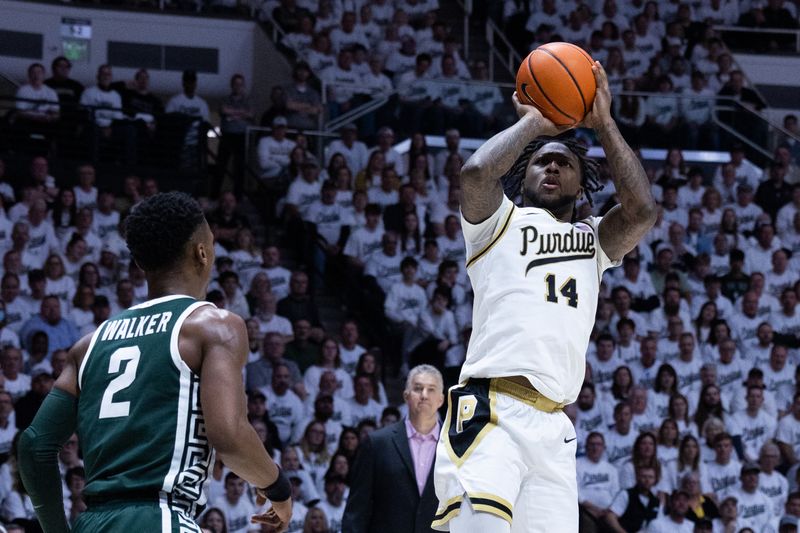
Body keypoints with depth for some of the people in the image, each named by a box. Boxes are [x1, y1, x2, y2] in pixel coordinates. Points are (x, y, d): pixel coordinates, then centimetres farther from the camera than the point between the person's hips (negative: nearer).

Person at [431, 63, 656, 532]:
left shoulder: (593, 240, 27)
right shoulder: (499, 223, 17)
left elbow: (642, 211, 6)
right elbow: (476, 174, -5)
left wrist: (604, 124, 11)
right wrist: (532, 124, 11)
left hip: (554, 427, 5)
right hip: (492, 410, -4)